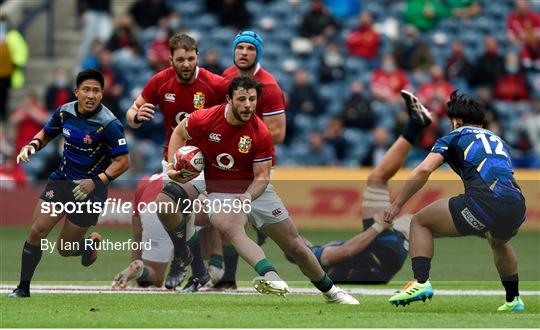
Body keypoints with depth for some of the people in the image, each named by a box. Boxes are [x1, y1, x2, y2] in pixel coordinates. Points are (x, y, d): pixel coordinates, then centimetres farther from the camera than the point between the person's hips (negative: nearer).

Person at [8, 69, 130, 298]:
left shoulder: (109, 124, -19)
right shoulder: (64, 113, -3)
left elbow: (123, 161, -16)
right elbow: (47, 133, 16)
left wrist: (96, 181, -27)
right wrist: (32, 146, -5)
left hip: (89, 190, -4)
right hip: (61, 181, 4)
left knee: (65, 249, 3)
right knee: (37, 230, -12)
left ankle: (93, 243, 38)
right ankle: (23, 287, 0)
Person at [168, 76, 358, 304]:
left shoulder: (261, 133, -13)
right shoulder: (205, 120, -15)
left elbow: (262, 176, -11)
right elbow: (179, 133, 6)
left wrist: (248, 196, -31)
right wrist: (173, 167, -6)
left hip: (255, 190, 2)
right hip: (220, 193, -2)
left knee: (294, 245, 5)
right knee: (230, 226, -38)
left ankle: (330, 291, 28)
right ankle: (270, 276, -57)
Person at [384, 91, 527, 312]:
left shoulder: (455, 137, 16)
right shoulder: (497, 140, 33)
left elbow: (424, 170, 0)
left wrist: (397, 204, 6)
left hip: (484, 202, -6)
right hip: (517, 208, 6)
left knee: (420, 223, 13)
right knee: (499, 242, 42)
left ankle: (421, 282, -6)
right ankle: (513, 300, 44)